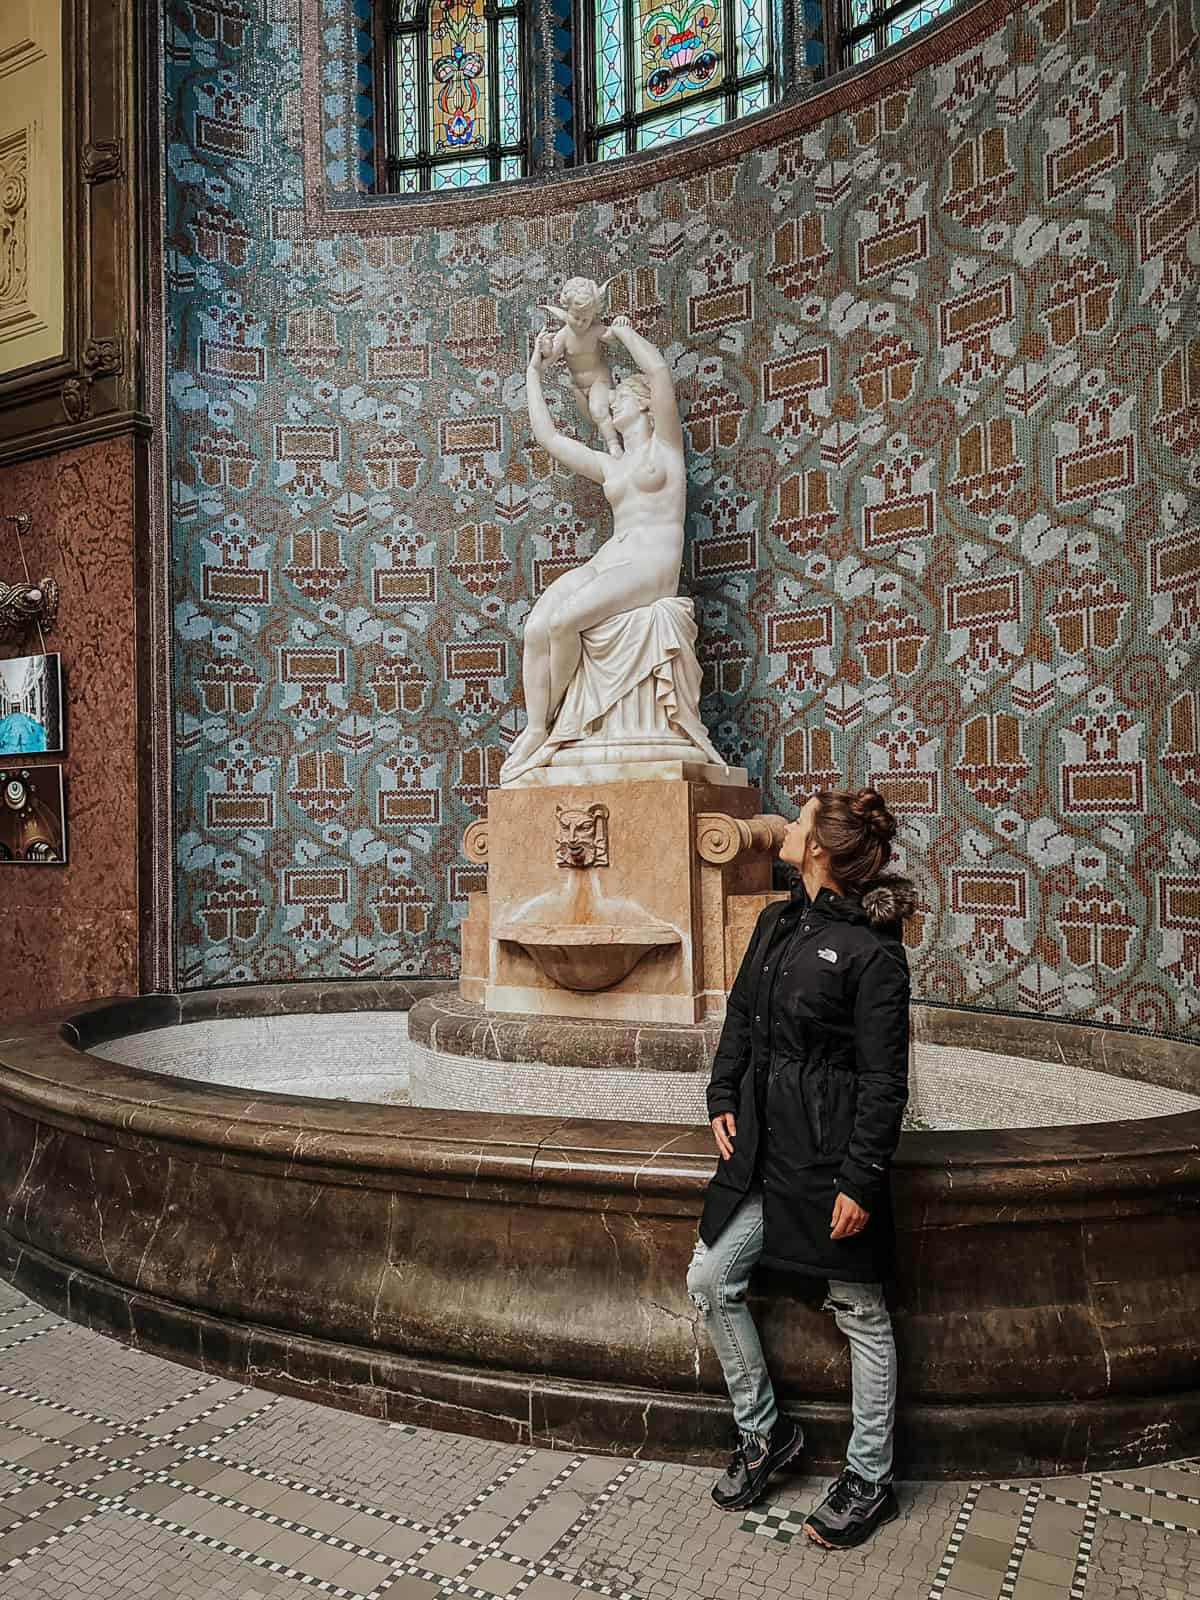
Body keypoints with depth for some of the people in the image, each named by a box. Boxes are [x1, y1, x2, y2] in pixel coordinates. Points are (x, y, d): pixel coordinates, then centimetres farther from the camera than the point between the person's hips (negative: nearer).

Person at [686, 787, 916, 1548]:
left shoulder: (873, 950, -17)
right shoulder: (777, 921, 6)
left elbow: (885, 1078, -16)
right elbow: (741, 1016, 14)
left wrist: (861, 1179, -16)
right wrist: (723, 1098, 6)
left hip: (829, 1154, -8)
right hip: (763, 1142, 8)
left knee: (860, 1313, 10)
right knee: (711, 1278, 11)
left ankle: (870, 1480, 30)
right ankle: (765, 1431, 32)